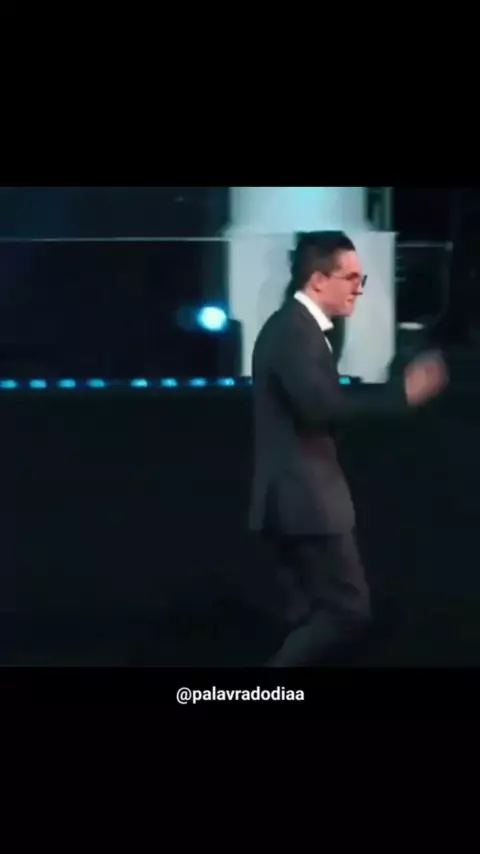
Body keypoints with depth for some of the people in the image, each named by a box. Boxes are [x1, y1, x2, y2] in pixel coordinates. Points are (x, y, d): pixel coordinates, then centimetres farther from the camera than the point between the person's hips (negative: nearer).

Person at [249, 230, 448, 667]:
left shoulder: (299, 328, 16)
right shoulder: (293, 330, -16)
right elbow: (320, 406, -29)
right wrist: (402, 393, -24)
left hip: (297, 495, 11)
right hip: (305, 496, -11)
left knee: (307, 616, 12)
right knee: (349, 609, -8)